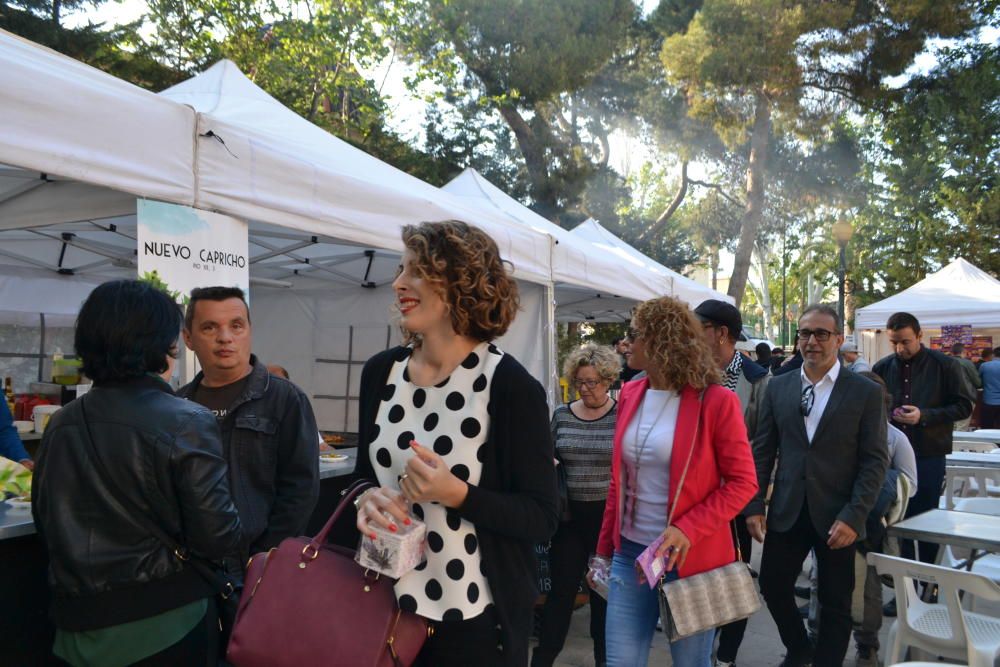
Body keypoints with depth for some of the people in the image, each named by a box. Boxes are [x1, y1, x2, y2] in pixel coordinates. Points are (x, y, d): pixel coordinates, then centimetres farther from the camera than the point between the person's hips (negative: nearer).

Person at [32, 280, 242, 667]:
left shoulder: (61, 424, -2)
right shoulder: (187, 423, -20)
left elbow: (45, 522, 8)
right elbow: (218, 537, -19)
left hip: (79, 624, 5)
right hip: (165, 622, -5)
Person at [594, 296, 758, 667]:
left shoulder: (715, 401, -12)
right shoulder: (630, 395, 5)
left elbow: (743, 482, -10)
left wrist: (688, 530, -21)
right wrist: (605, 547, 11)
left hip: (691, 556, -4)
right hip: (630, 552, 5)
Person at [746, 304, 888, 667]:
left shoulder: (866, 392, -5)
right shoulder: (778, 387, 4)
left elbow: (875, 460, -7)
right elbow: (763, 451, 5)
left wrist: (853, 517, -14)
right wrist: (754, 506, 0)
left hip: (837, 516, -3)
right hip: (787, 511, 3)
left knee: (835, 602, 10)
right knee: (773, 586, 12)